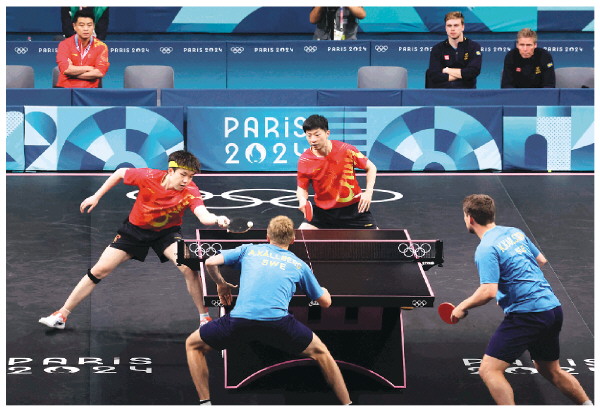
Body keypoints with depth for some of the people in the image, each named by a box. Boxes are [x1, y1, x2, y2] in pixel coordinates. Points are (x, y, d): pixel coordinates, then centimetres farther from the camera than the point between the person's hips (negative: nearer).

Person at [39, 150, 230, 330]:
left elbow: (203, 216, -44)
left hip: (167, 232, -1)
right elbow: (120, 173, -7)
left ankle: (204, 318, -8)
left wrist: (217, 219, -66)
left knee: (189, 268, -27)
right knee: (99, 270, -3)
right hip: (136, 228, 1)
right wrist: (96, 196, -4)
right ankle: (62, 314, 10)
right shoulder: (149, 177, -26)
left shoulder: (190, 191, -27)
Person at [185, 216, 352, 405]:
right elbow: (325, 302, 31)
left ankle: (205, 402, 11)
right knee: (319, 351, 25)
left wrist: (221, 284, 36)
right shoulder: (299, 264, 25)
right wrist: (323, 289, 54)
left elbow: (210, 262, 16)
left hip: (240, 319, 0)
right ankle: (347, 404, 23)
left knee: (193, 344, 23)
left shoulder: (248, 250, 25)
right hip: (278, 321, 0)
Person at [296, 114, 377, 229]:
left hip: (353, 208, 0)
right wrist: (302, 200, -23)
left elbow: (371, 167, -1)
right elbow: (302, 188, 0)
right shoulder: (305, 160, -11)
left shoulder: (345, 149, -14)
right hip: (323, 211, 0)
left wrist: (368, 192, -14)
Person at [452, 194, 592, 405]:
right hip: (553, 308, 9)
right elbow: (541, 260, 24)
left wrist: (462, 307, -7)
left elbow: (488, 292, -22)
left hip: (526, 314, -9)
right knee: (550, 370, 26)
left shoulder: (486, 249, -13)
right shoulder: (515, 232, 12)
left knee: (489, 370, -8)